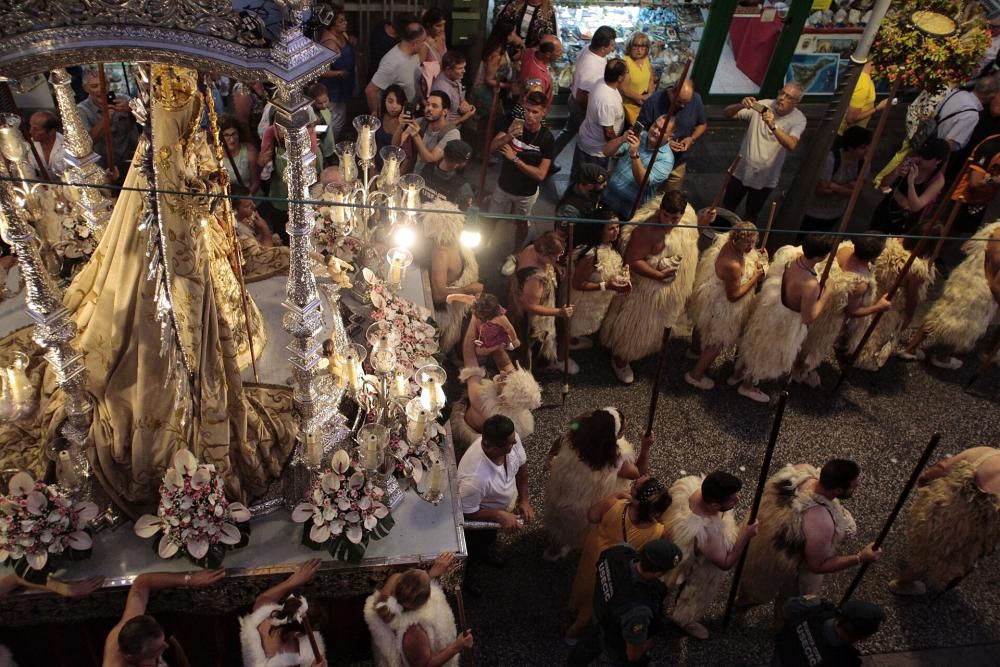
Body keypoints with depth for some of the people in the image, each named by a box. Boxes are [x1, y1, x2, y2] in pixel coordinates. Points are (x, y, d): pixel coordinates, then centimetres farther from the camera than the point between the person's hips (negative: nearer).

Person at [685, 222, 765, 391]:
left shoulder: (729, 242, -16)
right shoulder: (733, 265, -42)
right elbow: (733, 295, -31)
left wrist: (756, 256, -7)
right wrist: (755, 277, -25)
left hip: (712, 297, 9)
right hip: (721, 307, -9)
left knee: (703, 327, 35)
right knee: (718, 342, 14)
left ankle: (695, 350, 66)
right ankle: (695, 375, 30)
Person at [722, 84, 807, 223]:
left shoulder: (798, 119, -13)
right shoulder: (762, 106, -10)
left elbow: (791, 145, -33)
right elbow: (726, 113, -13)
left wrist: (773, 126, -46)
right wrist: (741, 106, -35)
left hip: (765, 177, -1)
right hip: (742, 170, 1)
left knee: (751, 215, 16)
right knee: (727, 207, 14)